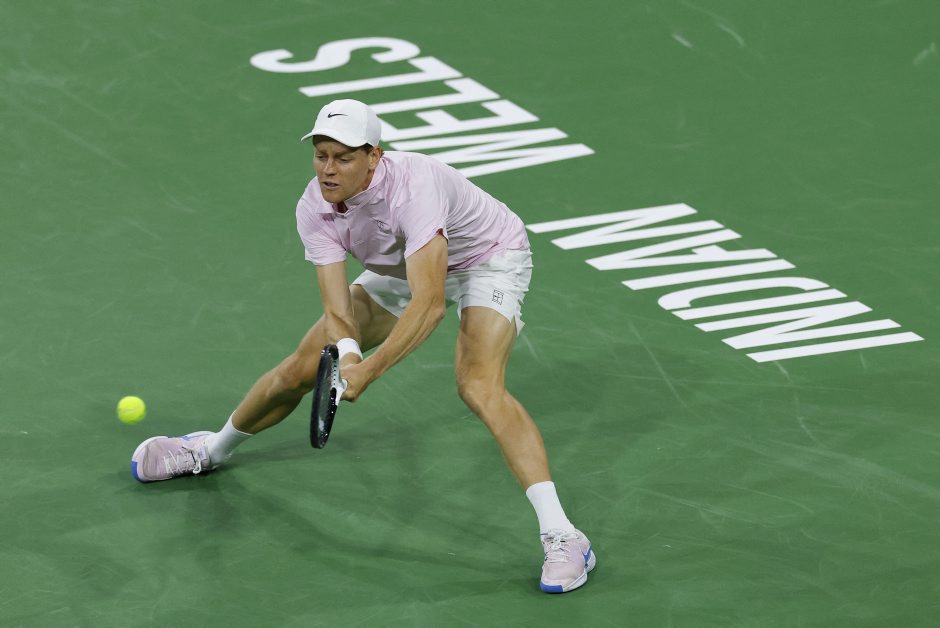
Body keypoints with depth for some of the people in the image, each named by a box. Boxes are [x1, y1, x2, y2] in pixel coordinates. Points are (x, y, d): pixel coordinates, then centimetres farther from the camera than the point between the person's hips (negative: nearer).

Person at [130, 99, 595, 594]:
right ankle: (213, 448, 37)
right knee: (300, 368, 8)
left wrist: (368, 371, -54)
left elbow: (429, 304, -48)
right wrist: (347, 355, -45)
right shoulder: (315, 209, -22)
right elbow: (337, 311, -23)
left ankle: (561, 536, -35)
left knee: (478, 386, -32)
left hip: (489, 260, -6)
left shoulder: (413, 188, -42)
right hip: (403, 269, 6)